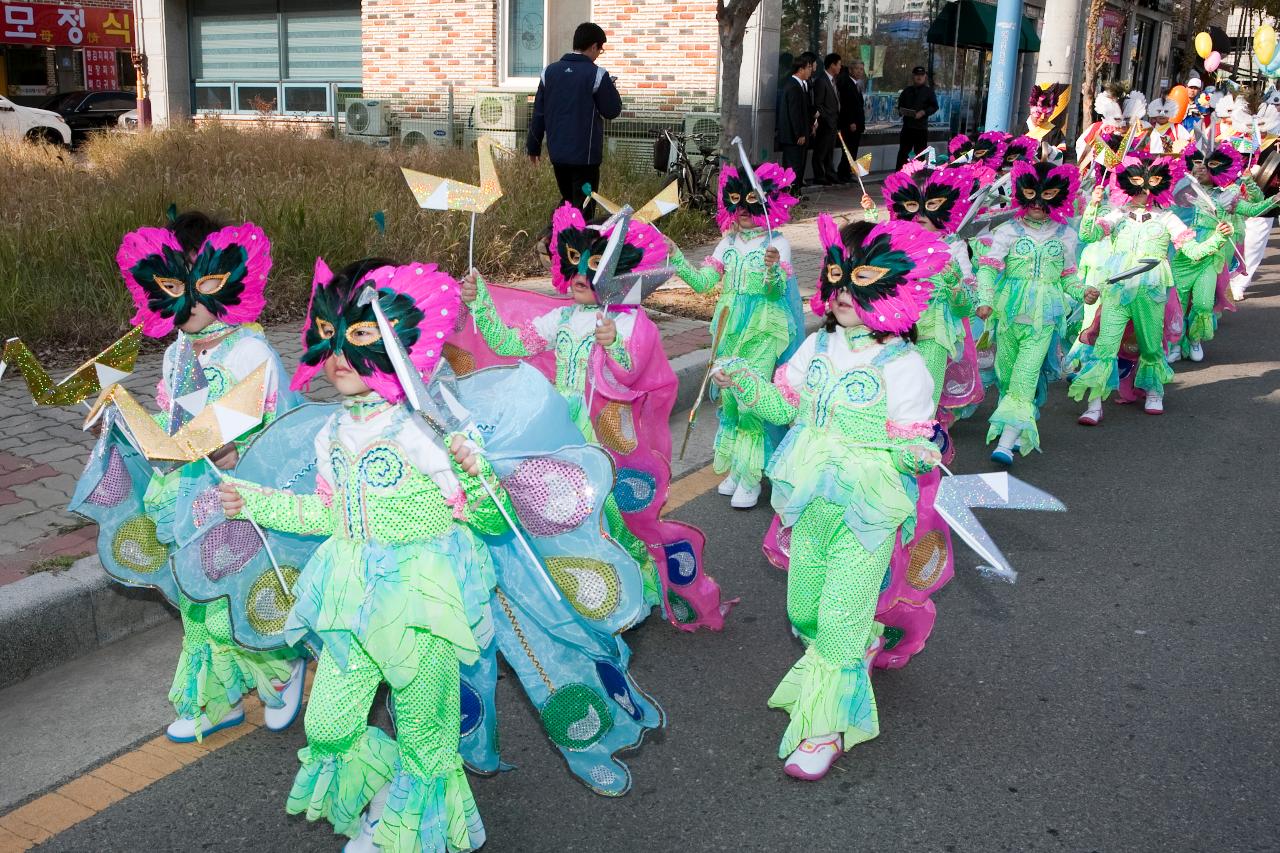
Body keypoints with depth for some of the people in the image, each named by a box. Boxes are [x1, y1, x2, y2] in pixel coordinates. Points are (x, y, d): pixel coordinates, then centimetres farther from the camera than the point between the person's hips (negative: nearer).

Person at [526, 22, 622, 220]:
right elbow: (612, 111, -3)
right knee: (583, 207, -1)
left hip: (557, 153, 6)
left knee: (567, 202, 21)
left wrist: (533, 146, 17)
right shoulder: (596, 74, -10)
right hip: (585, 155, -6)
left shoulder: (550, 71, 6)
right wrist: (611, 89, 16)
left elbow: (538, 112, 9)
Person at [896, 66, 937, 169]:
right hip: (907, 125, 3)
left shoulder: (929, 91, 2)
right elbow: (900, 103, 20)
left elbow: (934, 106, -2)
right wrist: (901, 111, -3)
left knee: (920, 153, 2)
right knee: (903, 151, 3)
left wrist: (924, 112, -18)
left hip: (921, 127, -3)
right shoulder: (907, 90, 14)